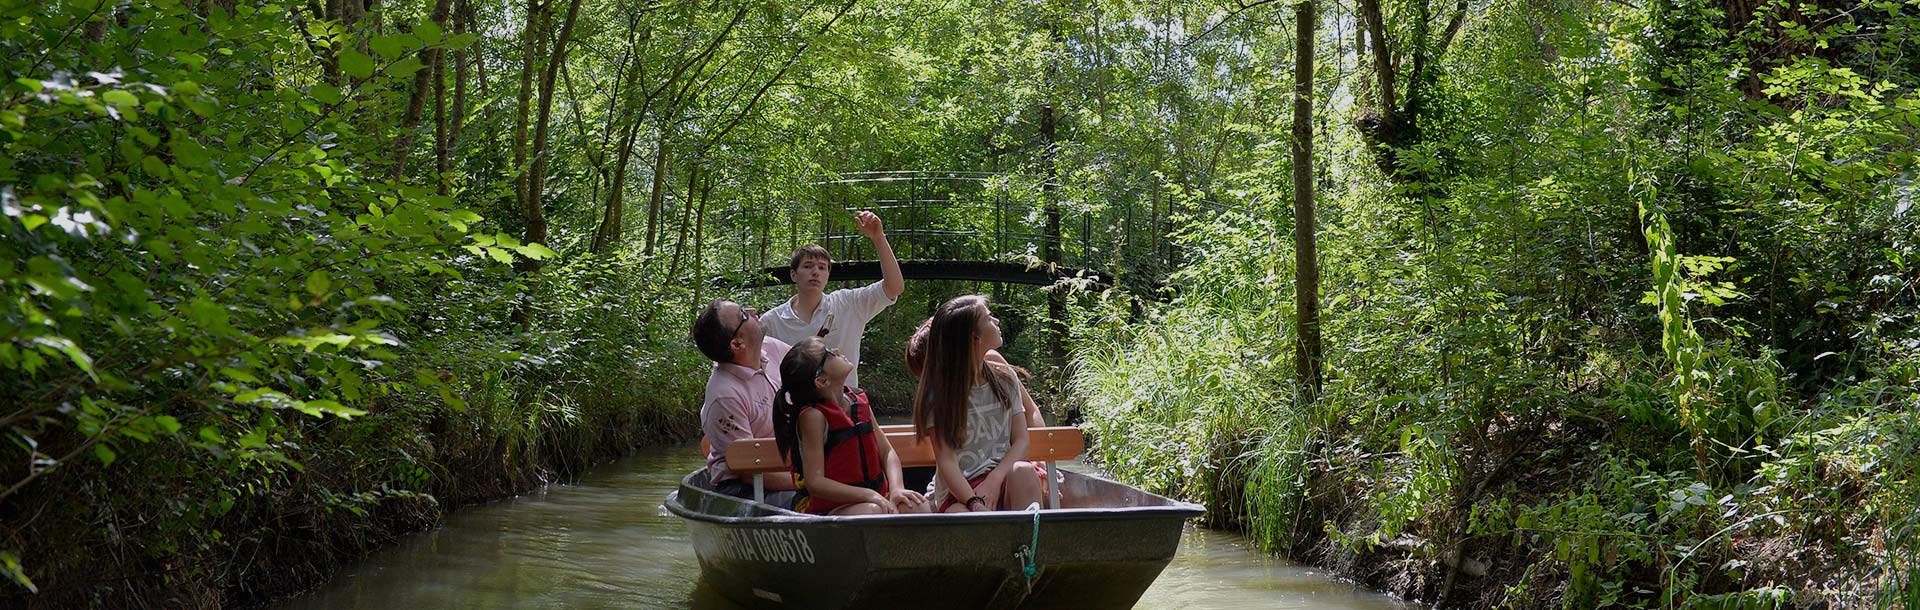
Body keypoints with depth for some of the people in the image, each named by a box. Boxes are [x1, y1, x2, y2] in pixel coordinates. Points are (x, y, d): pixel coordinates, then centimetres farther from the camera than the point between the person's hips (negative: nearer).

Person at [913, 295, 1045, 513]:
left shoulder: (1005, 379, 11)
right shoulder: (939, 392, -2)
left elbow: (1021, 440, 5)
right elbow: (946, 460, -10)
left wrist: (994, 480, -14)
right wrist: (975, 503, -25)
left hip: (1002, 480, 4)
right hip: (959, 492, -4)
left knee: (1023, 470, -32)